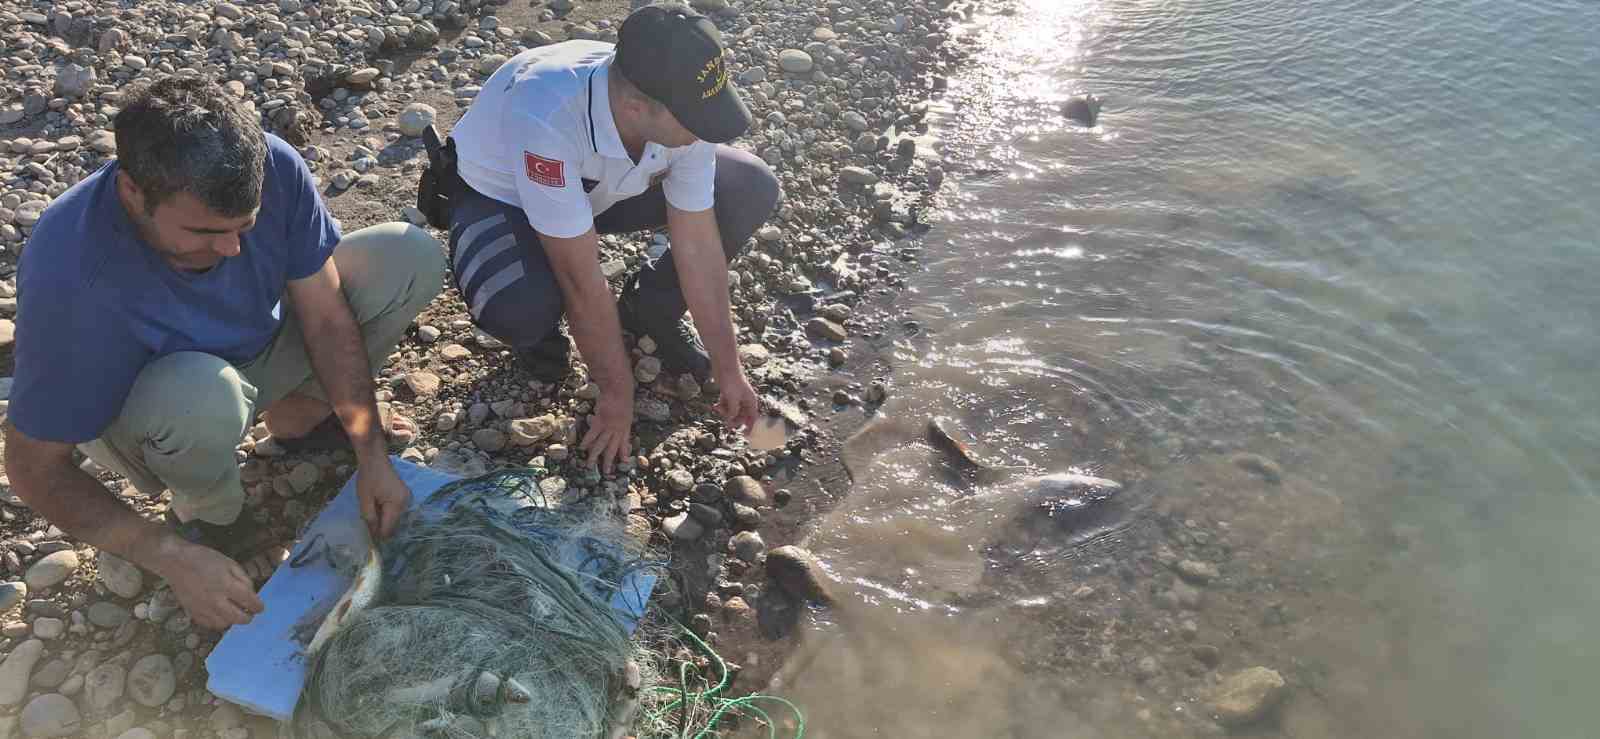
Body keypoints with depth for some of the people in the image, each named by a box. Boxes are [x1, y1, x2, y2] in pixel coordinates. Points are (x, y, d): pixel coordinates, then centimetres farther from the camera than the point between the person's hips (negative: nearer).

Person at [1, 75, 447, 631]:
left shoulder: (272, 167, -28)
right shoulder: (69, 283, -38)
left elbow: (326, 317, -16)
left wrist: (371, 454, -19)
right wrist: (172, 558, -32)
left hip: (260, 339, 4)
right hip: (143, 411, -4)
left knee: (410, 256, -13)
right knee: (201, 395, -41)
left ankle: (299, 415, 7)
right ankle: (207, 519, -5)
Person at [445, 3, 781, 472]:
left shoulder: (680, 106, -27)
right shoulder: (545, 119, -43)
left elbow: (698, 246, -17)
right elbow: (583, 281, -34)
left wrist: (727, 369, -13)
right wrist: (617, 392, -24)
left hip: (601, 186, 5)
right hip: (501, 195, -4)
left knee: (753, 189, -13)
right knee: (520, 311, -38)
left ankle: (650, 311, 7)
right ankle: (538, 324, 2)